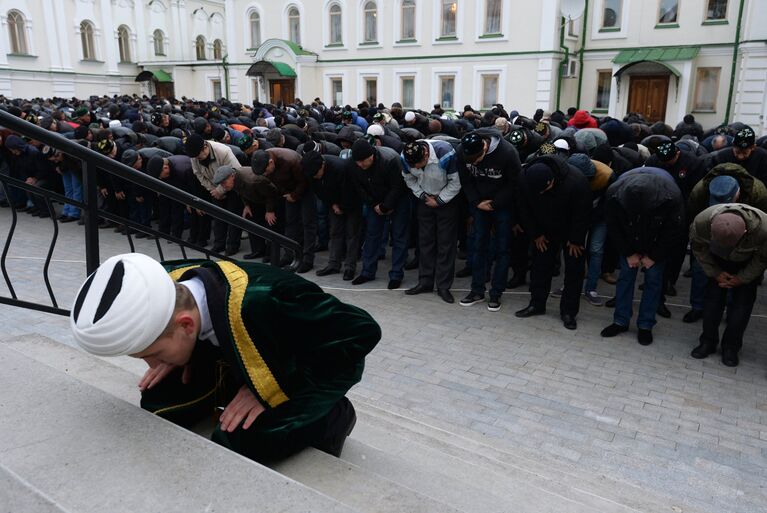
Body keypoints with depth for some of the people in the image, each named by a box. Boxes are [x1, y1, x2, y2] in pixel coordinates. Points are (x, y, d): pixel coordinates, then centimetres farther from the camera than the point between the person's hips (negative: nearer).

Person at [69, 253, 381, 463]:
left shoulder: (262, 302, -43)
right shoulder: (169, 283, -20)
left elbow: (361, 332, -33)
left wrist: (273, 389, -32)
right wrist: (176, 356, -16)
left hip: (309, 373, -6)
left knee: (237, 443, -27)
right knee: (158, 404, -10)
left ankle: (332, 417, -1)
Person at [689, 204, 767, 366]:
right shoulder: (701, 221, -38)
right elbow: (698, 248, -13)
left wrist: (742, 278, -12)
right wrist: (715, 273, -10)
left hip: (749, 263, -1)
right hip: (718, 262, 1)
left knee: (742, 304, -6)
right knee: (713, 298, -2)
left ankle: (731, 347, 9)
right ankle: (708, 342, 12)